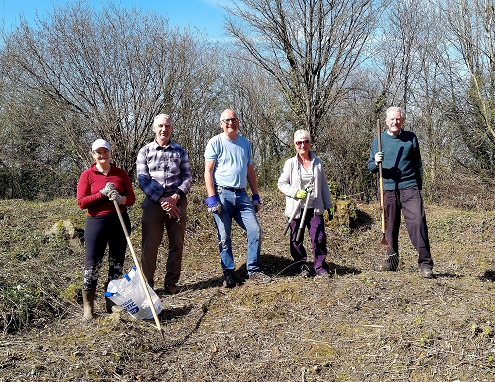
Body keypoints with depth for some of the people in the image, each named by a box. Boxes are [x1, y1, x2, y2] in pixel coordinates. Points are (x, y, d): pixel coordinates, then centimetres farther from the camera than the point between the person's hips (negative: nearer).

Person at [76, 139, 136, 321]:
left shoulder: (121, 173, 8)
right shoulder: (87, 175, 1)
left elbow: (131, 198, 6)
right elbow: (81, 202, -5)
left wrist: (121, 198, -15)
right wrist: (102, 194, -15)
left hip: (120, 221, 3)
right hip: (96, 222, -3)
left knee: (117, 264, 8)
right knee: (92, 264, -1)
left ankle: (112, 303, 22)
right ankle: (88, 307, 11)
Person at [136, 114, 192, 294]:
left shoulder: (180, 151, 8)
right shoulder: (145, 152, 4)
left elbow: (188, 177, 5)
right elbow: (142, 180, -4)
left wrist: (175, 197, -11)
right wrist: (162, 200, -14)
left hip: (177, 202, 2)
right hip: (153, 202, -2)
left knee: (177, 244, 7)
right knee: (150, 245, 1)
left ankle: (171, 283, 20)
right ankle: (147, 283, 14)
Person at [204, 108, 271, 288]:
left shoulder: (245, 143, 15)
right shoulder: (215, 142, 0)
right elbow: (208, 172, -5)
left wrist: (256, 196, 14)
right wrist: (212, 198, -13)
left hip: (241, 194, 5)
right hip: (222, 194, -4)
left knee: (255, 231, -2)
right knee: (224, 237, 0)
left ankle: (253, 270, 10)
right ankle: (229, 273, 12)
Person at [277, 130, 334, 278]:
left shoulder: (317, 162, 8)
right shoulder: (290, 163, 1)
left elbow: (324, 185, 12)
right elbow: (281, 184, 1)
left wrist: (328, 206, 10)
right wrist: (295, 192, -15)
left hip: (315, 208, 1)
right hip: (296, 209, -1)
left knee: (319, 238, -5)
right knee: (296, 240, 7)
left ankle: (321, 268, 7)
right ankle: (302, 267, 23)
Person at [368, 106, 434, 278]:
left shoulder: (411, 138, 9)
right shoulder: (379, 140, 8)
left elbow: (417, 163, 16)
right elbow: (370, 166, 9)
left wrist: (419, 185, 11)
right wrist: (376, 162, -14)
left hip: (409, 187, -1)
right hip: (388, 188, 1)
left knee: (418, 221, -12)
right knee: (390, 226, 6)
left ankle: (425, 263, -9)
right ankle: (392, 260, 19)